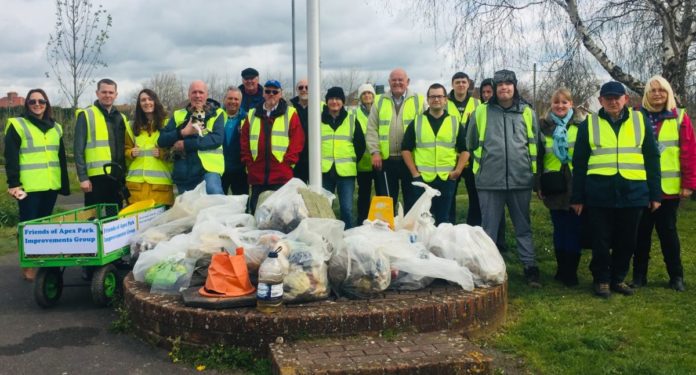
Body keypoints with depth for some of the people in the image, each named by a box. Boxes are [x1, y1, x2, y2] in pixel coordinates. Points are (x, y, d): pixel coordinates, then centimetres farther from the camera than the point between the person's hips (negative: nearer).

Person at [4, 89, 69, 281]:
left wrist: (65, 184, 15)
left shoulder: (55, 128, 16)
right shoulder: (17, 125, 0)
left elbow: (61, 158, 19)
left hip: (50, 185, 5)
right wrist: (13, 183, -13)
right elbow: (11, 158, -6)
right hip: (28, 186, -5)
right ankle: (28, 266, 5)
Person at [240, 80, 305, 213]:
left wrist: (288, 162, -8)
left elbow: (297, 140, -2)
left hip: (282, 176, -4)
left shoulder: (290, 113, 5)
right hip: (257, 175, 4)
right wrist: (249, 162, 3)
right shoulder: (252, 115, 16)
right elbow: (244, 140, 14)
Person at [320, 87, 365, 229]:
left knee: (347, 209, -1)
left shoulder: (352, 120, 7)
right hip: (324, 171, 1)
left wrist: (352, 162, 7)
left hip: (346, 171, -1)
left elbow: (360, 144, 10)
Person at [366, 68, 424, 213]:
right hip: (385, 159, 1)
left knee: (412, 201, 6)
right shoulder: (380, 101, 10)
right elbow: (371, 129, 6)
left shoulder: (418, 101, 6)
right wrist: (375, 152, -5)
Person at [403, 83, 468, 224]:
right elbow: (406, 149, 5)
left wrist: (458, 170, -4)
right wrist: (414, 172, -3)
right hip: (421, 179, 0)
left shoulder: (455, 122, 8)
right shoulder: (416, 122, 6)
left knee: (444, 219, 8)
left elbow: (464, 150, 9)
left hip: (447, 179, 1)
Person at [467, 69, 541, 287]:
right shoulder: (481, 113, 3)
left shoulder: (527, 112, 6)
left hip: (521, 180, 1)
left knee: (523, 227, 10)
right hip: (489, 181, -1)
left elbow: (535, 145, 13)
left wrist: (534, 173, 13)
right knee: (489, 228, 6)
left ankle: (530, 267, 18)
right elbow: (471, 144, 13)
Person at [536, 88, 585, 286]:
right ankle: (562, 269, 17)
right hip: (554, 186, 1)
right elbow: (538, 156, 7)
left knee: (574, 228, 0)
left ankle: (570, 271, 10)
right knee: (559, 229, 7)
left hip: (576, 185, -1)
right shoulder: (544, 125, 7)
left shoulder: (580, 125, 5)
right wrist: (538, 184, 0)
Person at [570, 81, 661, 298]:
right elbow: (579, 163, 5)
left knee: (627, 242, 10)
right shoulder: (589, 123, 5)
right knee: (601, 242, 4)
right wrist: (577, 197, 2)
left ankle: (618, 279, 26)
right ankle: (601, 280, 20)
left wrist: (655, 193, 5)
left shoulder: (640, 121, 8)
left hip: (633, 192, 2)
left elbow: (652, 159, 10)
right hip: (599, 193, -1)